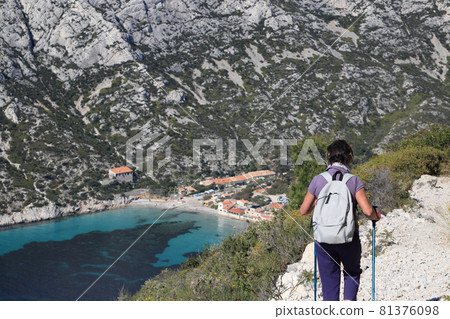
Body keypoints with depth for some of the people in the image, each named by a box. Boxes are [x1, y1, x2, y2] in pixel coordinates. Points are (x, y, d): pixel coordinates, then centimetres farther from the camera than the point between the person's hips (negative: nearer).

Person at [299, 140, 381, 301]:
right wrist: (375, 216, 8)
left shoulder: (318, 180, -4)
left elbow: (303, 211, 2)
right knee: (352, 273, 25)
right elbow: (367, 211, -15)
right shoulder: (354, 181, -8)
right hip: (349, 239, -1)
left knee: (329, 281, 13)